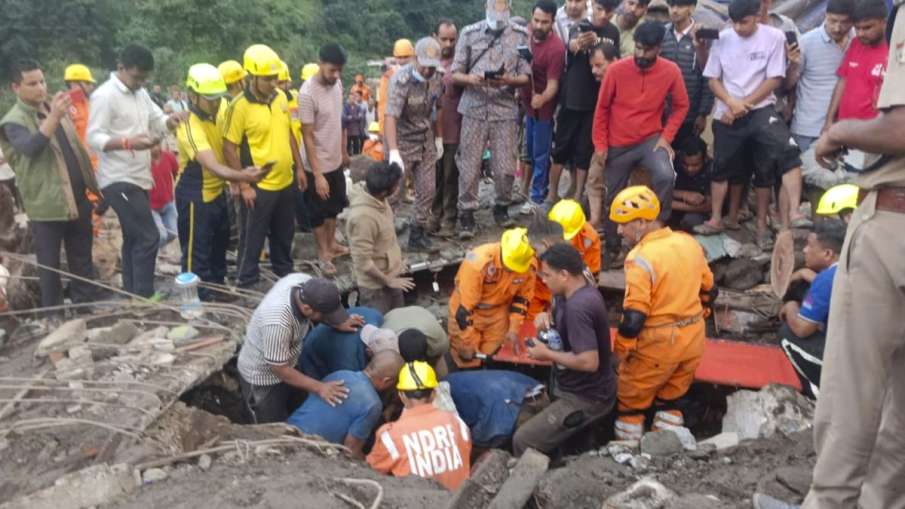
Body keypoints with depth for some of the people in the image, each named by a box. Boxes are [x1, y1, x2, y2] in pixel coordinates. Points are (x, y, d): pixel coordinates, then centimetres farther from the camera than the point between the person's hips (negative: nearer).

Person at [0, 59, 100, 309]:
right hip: (46, 204, -6)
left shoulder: (52, 107, 11)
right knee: (50, 264, 6)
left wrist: (94, 186, 16)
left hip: (78, 199, 6)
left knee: (82, 261, 15)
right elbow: (30, 148, -32)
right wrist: (53, 117, -44)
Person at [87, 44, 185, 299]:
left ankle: (133, 295, 24)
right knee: (148, 237, -11)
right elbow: (93, 138, -18)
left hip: (137, 178, 9)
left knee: (134, 238, 14)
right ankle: (144, 296, -3)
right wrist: (128, 142, -33)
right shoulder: (104, 96, -15)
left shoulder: (141, 94, 12)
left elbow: (157, 121, 16)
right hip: (119, 180, -9)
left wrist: (171, 120, -7)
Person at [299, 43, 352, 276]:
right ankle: (323, 253, 27)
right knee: (319, 212, 11)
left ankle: (332, 244, 42)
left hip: (336, 161, 7)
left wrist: (344, 151, 17)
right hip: (318, 165, -7)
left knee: (334, 206, 23)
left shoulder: (337, 84, -3)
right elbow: (308, 138, -23)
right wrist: (317, 175, -23)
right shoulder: (308, 93, -26)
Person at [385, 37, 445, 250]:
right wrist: (393, 152, -41)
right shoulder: (401, 80, -24)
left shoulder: (436, 79, -4)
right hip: (402, 140, -5)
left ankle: (418, 234, 16)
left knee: (427, 189, 4)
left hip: (425, 141, 6)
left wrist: (438, 138, 12)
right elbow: (390, 116, -32)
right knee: (394, 191, -4)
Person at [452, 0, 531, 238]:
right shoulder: (469, 33, 4)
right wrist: (470, 79, -18)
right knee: (469, 165, 0)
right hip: (474, 108, 0)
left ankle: (501, 208, 25)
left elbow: (526, 76, 2)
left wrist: (508, 80, -18)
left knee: (505, 167, 4)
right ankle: (466, 215, 10)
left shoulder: (520, 35, 4)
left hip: (506, 109, 1)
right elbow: (455, 74, 3)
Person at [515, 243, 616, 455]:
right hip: (579, 388, 10)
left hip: (586, 398, -10)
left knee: (523, 440, -12)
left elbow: (589, 362, -33)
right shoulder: (580, 290, 1)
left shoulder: (578, 306, -29)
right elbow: (565, 322, 19)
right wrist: (546, 317, -4)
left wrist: (547, 354, -20)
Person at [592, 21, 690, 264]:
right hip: (618, 145, 1)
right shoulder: (616, 70, -12)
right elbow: (602, 109, -3)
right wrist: (600, 145, -3)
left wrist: (666, 136, -8)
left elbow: (681, 106, 3)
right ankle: (612, 246, 31)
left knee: (666, 176, -29)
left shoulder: (671, 71, -9)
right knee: (614, 197, 10)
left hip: (651, 139, 0)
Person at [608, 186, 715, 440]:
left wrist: (621, 350, -9)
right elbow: (709, 291, 12)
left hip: (657, 345, -6)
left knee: (630, 402, 13)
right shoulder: (689, 243, 0)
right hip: (693, 338, 7)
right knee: (670, 400, 23)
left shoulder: (641, 258, -21)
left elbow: (634, 316, -23)